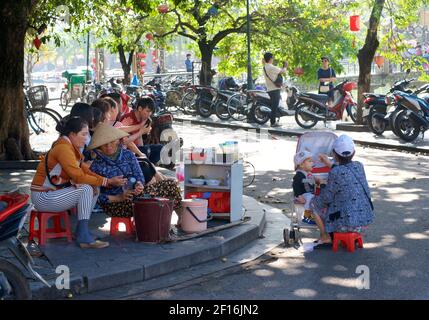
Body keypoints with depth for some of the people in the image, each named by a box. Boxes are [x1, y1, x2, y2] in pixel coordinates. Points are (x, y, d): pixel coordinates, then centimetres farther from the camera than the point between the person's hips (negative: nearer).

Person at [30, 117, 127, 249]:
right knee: (86, 189, -21)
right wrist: (107, 181, -20)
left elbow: (86, 172, 4)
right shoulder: (63, 148, -21)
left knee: (94, 189, 3)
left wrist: (109, 181, -10)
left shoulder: (71, 147, 9)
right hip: (43, 197, -9)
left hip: (54, 192, 9)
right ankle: (84, 236, -16)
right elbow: (79, 177, -25)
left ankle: (81, 232, 4)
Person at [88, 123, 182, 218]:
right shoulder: (96, 167, -2)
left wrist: (139, 184, -18)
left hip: (135, 193, 5)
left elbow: (139, 175, 7)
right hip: (114, 204, -5)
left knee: (171, 184, -13)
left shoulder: (128, 155, 9)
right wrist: (119, 198, -20)